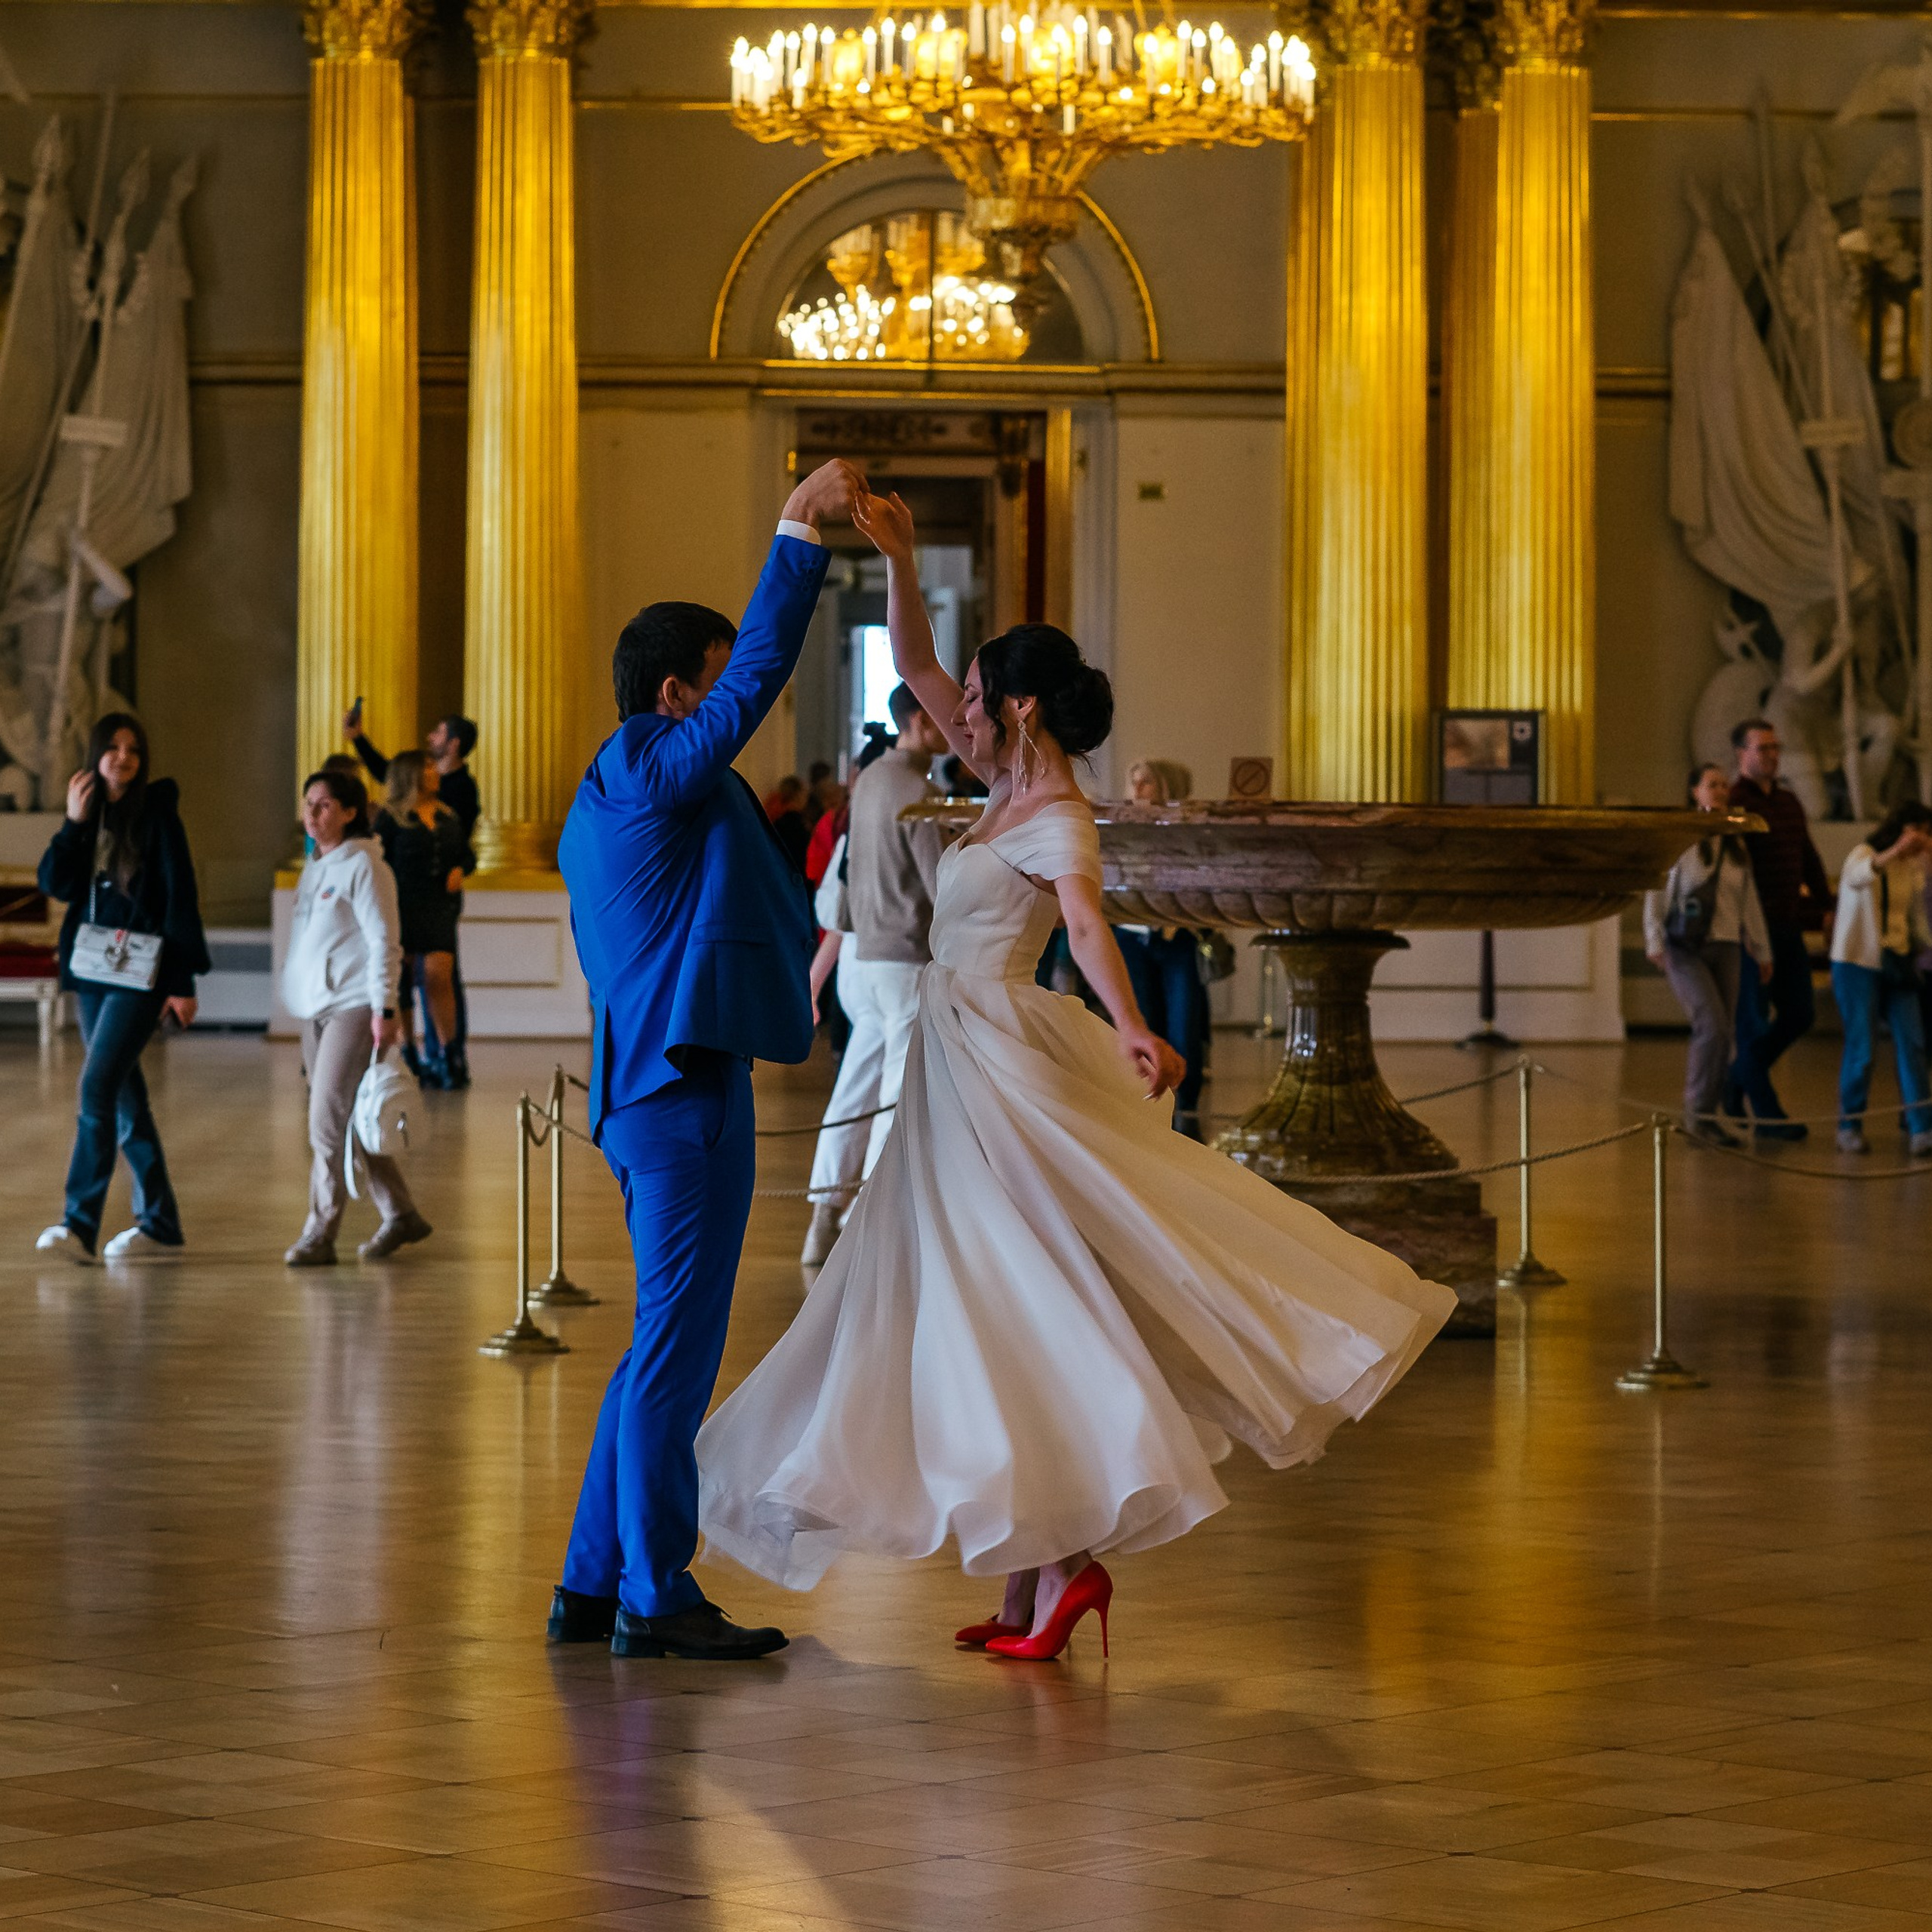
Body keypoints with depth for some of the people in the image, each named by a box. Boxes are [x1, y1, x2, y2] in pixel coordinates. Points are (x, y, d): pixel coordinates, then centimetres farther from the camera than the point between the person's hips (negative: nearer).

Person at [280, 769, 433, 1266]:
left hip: (354, 1006, -9)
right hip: (316, 1010, 9)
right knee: (347, 1123, 11)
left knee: (328, 1122, -12)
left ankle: (319, 1234, -10)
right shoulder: (314, 869, 16)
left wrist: (384, 1010, -18)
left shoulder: (363, 866, -9)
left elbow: (384, 941, -13)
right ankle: (400, 1216, 22)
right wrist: (301, 1006, 19)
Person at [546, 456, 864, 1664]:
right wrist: (801, 536, -16)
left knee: (666, 1346, 14)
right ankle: (655, 1598, -4)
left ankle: (596, 1584, 17)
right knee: (677, 1347, -7)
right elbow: (761, 674, -19)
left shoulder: (603, 803, 20)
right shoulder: (654, 771, -10)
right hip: (686, 1081, -10)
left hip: (646, 1082, 10)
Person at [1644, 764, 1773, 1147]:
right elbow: (1656, 892, -3)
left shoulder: (1735, 846, 14)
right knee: (1713, 1025, -18)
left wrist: (1762, 951, 19)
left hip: (1725, 948, 5)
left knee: (1722, 1034, 1)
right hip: (1685, 947, -5)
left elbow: (1750, 901, 18)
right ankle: (1699, 1112, -7)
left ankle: (1703, 1117, 11)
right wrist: (1655, 942, -10)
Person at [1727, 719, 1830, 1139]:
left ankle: (1737, 1080, 26)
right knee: (1755, 1021, -1)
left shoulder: (1789, 802, 15)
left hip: (1788, 927, 8)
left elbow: (1809, 859, 22)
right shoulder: (1733, 802, -9)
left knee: (1800, 1014, 9)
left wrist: (1825, 906, 13)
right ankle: (1766, 1115, 4)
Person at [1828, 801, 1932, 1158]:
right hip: (1858, 962, -6)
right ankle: (1849, 1128, 9)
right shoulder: (1864, 854, -10)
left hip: (1898, 964, 6)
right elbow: (1858, 877, -35)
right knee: (1862, 1046, -5)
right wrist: (1893, 853, -51)